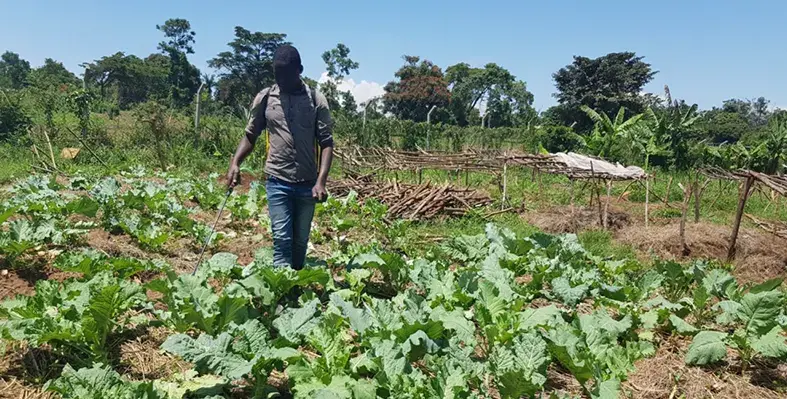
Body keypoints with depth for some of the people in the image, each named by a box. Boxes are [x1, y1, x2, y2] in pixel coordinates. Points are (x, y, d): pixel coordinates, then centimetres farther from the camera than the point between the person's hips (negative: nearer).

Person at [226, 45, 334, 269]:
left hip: (307, 183, 1)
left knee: (300, 241, 11)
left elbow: (326, 142, -4)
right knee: (282, 239, -6)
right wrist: (235, 163, -6)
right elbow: (250, 135, 12)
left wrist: (321, 181, -16)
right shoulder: (265, 98, 3)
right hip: (277, 181, 0)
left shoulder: (316, 100, 0)